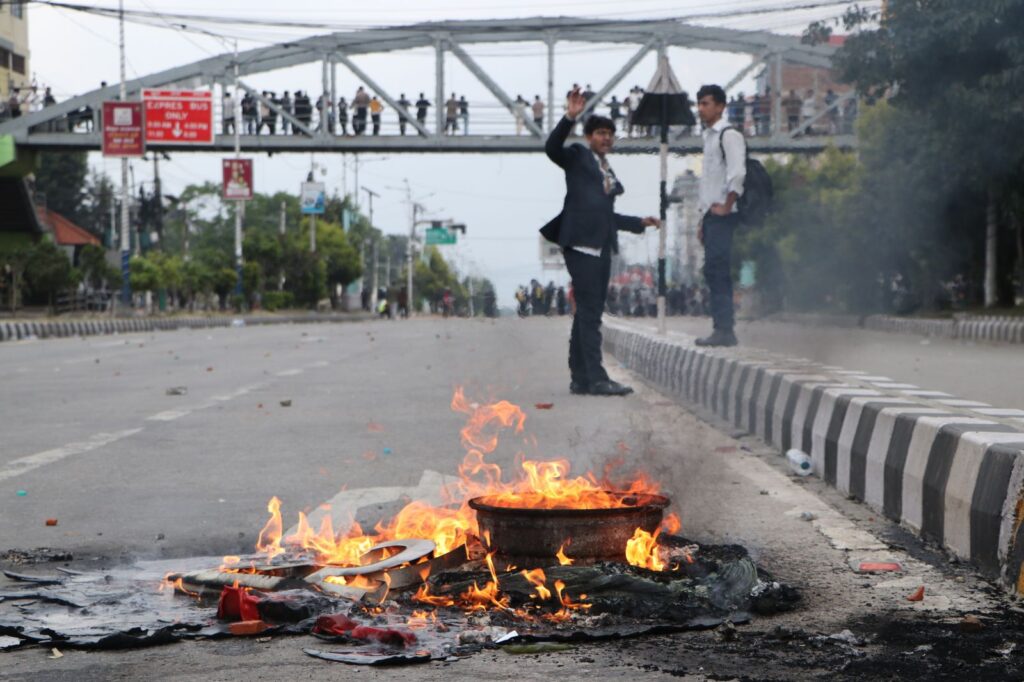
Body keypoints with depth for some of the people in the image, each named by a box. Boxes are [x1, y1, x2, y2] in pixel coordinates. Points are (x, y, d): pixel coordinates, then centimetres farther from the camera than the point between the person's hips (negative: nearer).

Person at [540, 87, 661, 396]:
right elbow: (552, 147, -15)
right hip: (581, 243, -8)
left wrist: (639, 222, 26)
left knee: (588, 313, 8)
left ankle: (580, 379, 10)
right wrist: (569, 117, -26)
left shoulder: (608, 172, 25)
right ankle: (596, 378, -17)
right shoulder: (578, 156, 5)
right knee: (589, 311, -13)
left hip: (602, 247, 8)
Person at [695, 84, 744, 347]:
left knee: (716, 269, -13)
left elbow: (737, 173, -19)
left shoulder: (729, 135, -8)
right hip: (711, 215, 9)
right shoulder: (709, 137, 21)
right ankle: (722, 329, 9)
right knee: (714, 272, 7)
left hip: (723, 216, -9)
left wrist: (727, 206, -17)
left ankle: (724, 330, -13)